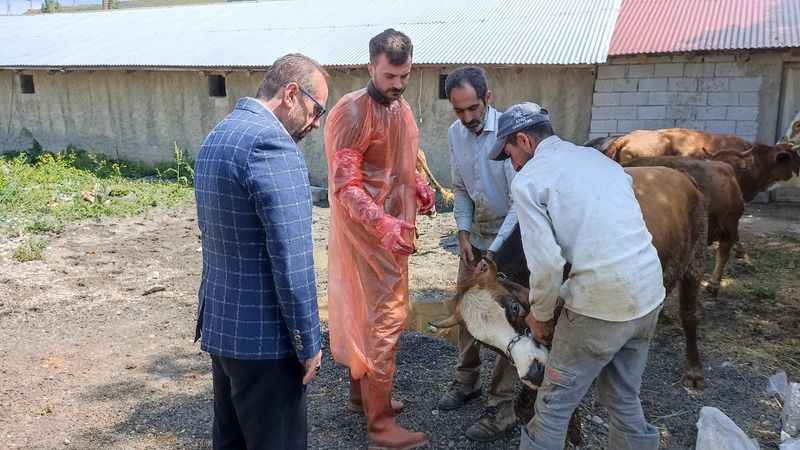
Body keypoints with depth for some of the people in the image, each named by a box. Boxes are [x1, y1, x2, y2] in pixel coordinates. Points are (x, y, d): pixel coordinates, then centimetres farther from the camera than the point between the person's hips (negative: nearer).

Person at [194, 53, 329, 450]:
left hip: (218, 325, 9)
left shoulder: (216, 137, 10)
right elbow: (291, 259, -23)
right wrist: (309, 343, -12)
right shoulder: (271, 143, -21)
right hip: (263, 336, -9)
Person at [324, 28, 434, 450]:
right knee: (385, 319, -4)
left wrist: (420, 187, 6)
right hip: (368, 233, -8)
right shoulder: (352, 112, -18)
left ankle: (361, 389, 35)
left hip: (394, 230, 9)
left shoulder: (401, 107, 10)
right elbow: (345, 185, -24)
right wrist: (385, 225, -36)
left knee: (367, 313, 19)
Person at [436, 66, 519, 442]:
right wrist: (464, 233, -4)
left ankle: (502, 407, 5)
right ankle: (467, 380, 31)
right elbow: (460, 188, 6)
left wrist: (495, 251, -25)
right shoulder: (455, 133, -2)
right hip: (476, 235, 6)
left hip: (511, 237, -6)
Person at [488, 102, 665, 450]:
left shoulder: (527, 180, -5)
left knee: (555, 402, 10)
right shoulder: (598, 157, 16)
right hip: (650, 294, 7)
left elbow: (547, 264, -14)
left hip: (601, 303, -7)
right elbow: (623, 231, 15)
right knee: (624, 398, 22)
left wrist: (539, 316, 3)